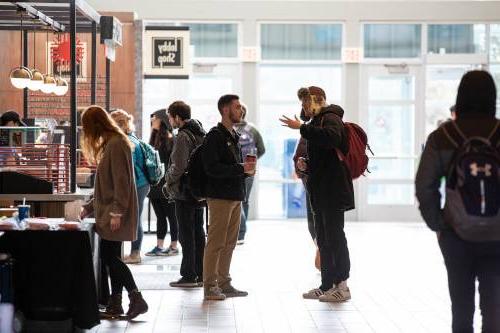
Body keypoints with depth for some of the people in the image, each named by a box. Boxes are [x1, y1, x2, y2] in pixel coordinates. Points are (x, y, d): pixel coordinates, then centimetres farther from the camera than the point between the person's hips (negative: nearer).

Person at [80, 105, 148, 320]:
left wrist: (116, 212, -22)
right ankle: (115, 305, 12)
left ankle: (136, 299, -10)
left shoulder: (116, 144, -13)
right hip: (109, 212, 10)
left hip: (116, 213, -10)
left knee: (109, 257, -10)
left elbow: (122, 181, -19)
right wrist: (90, 207, 25)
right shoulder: (110, 144, 17)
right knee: (111, 258, 9)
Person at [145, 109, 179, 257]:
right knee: (160, 216, 12)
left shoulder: (170, 139, -12)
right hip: (155, 184, 8)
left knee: (171, 216, 2)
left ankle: (174, 246, 10)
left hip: (166, 185, -8)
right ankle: (159, 246, 16)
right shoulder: (154, 138, 12)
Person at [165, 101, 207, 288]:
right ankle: (200, 274, 16)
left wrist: (169, 181, -4)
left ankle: (189, 276, -1)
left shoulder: (183, 136, -16)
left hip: (185, 191, -8)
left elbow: (179, 167, -21)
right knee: (198, 232, 12)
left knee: (186, 235, -3)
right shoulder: (201, 133, 11)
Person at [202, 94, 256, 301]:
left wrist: (247, 169, 3)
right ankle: (210, 286, -3)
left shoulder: (234, 136, 20)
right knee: (216, 243, -7)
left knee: (229, 243, 11)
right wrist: (241, 169, -20)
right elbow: (212, 168, -19)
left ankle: (224, 283, 18)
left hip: (235, 196, 9)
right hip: (220, 196, -9)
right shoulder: (215, 136, -9)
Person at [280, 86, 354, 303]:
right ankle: (327, 286, 18)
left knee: (335, 237, -8)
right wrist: (306, 165, 9)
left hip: (333, 191, -10)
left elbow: (331, 137, -34)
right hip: (322, 193, 10)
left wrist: (302, 128, -31)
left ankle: (342, 286, -4)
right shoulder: (318, 121, 23)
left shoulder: (331, 118, -8)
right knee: (323, 239, 12)